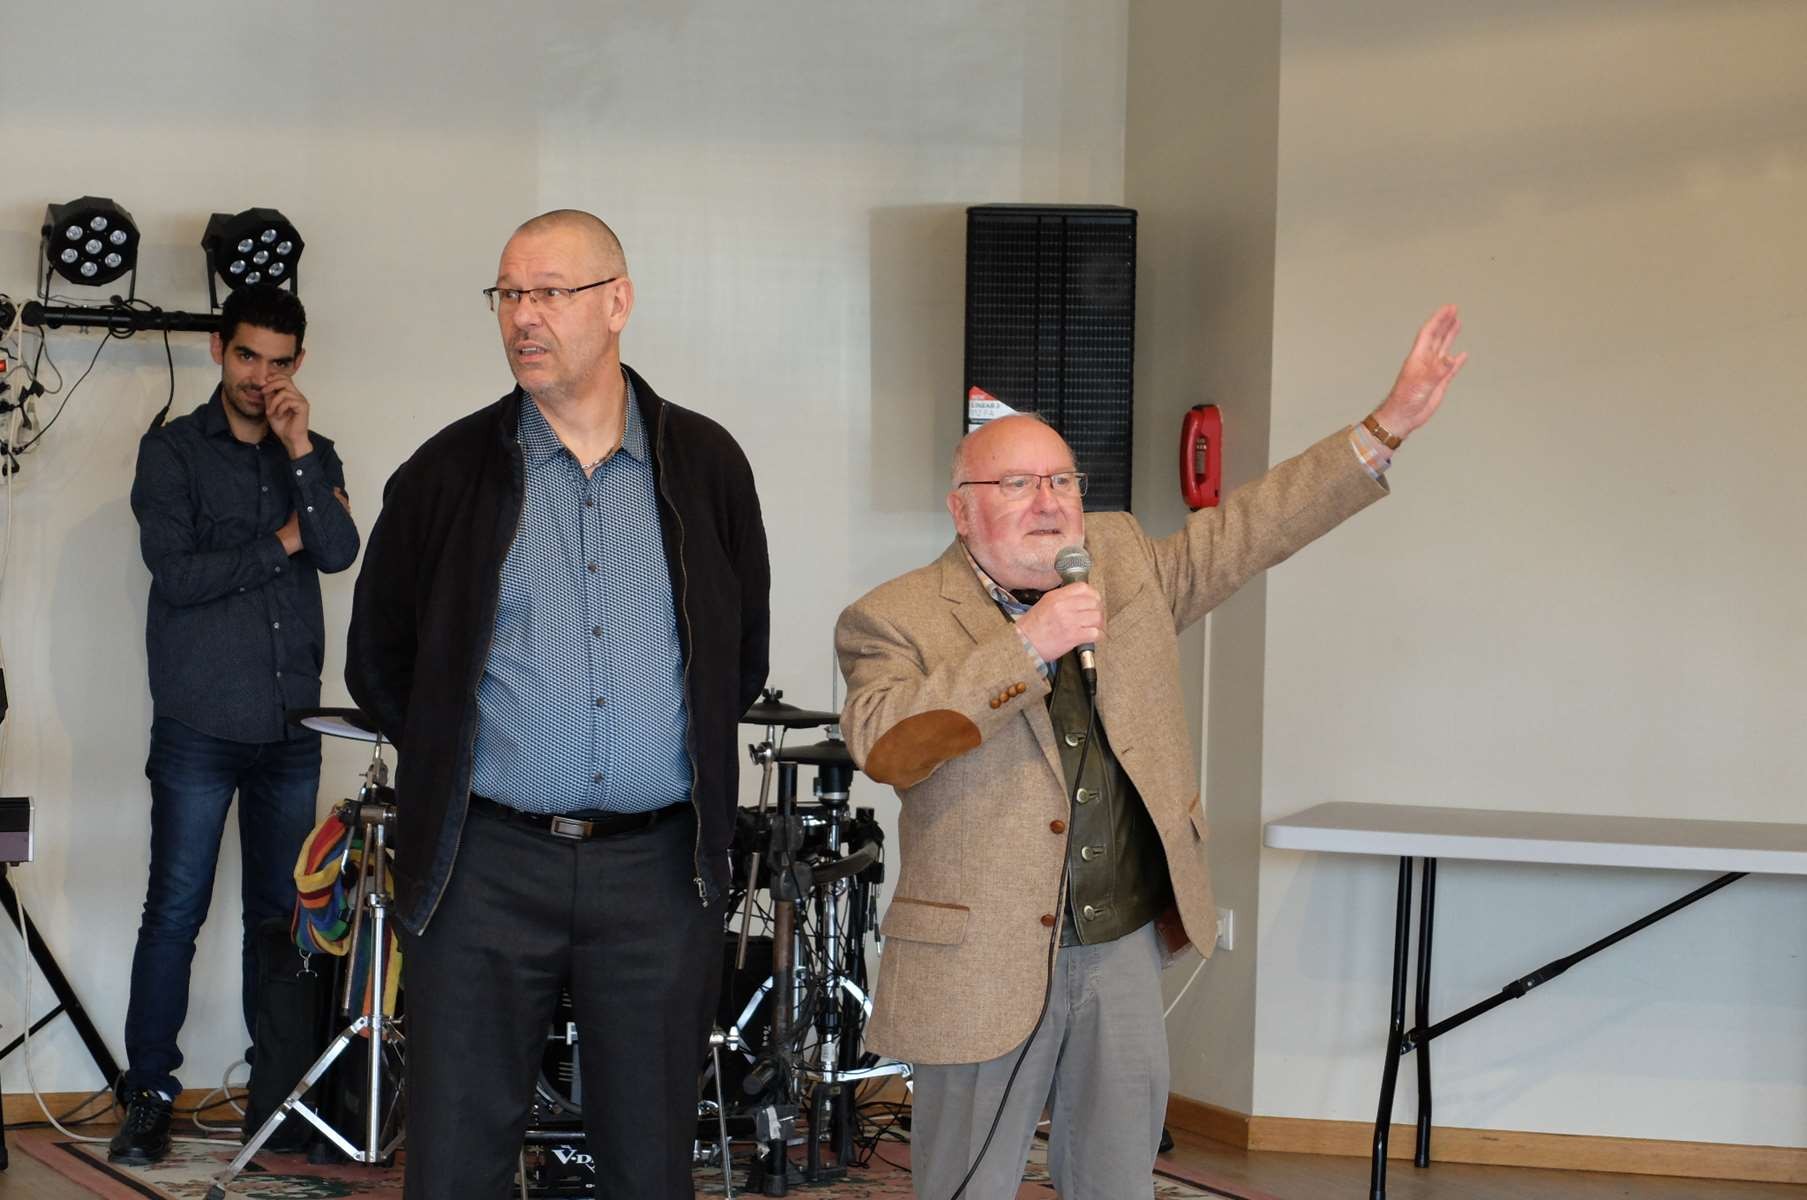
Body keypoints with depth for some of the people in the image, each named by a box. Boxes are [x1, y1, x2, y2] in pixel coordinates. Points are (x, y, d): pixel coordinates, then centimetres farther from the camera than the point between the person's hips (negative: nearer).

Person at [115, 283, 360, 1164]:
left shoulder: (313, 455, 12)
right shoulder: (172, 451, 1)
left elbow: (339, 552, -6)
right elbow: (177, 575, -11)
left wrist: (299, 452, -13)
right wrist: (277, 545, -5)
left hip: (291, 727, 4)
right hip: (200, 727, -3)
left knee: (279, 914, 7)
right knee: (175, 911, -3)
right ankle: (148, 1096, 3)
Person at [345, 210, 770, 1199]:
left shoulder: (706, 466, 5)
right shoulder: (449, 471, 1)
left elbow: (744, 657, 15)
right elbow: (376, 661, 9)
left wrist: (692, 757, 8)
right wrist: (452, 765, 6)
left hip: (658, 867, 1)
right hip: (484, 866, -1)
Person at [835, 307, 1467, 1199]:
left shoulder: (1122, 560, 9)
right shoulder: (894, 621, -8)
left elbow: (1251, 527, 13)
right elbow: (883, 745, -24)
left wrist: (1389, 424, 8)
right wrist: (1027, 646, -27)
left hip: (1126, 948, 5)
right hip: (986, 961, -4)